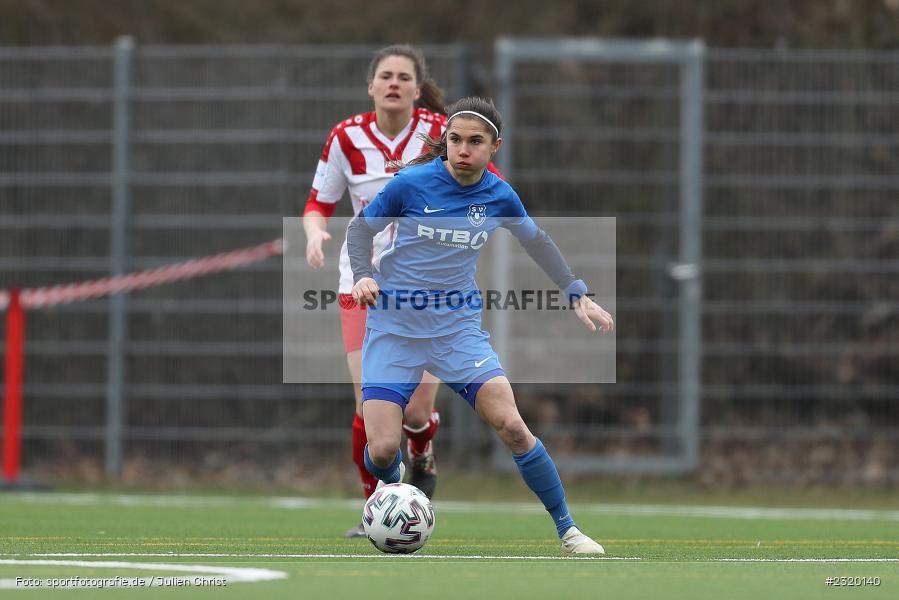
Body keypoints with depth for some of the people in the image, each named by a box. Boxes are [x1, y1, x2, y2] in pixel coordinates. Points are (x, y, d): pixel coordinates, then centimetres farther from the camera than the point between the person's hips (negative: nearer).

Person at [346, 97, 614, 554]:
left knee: (512, 427, -15)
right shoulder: (412, 183, -12)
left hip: (458, 326, 2)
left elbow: (536, 241, 19)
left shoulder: (499, 196, -2)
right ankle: (393, 487, 25)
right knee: (382, 449, -13)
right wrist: (363, 276, -15)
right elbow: (361, 228, 3)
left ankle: (567, 530, 0)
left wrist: (578, 295, 18)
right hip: (395, 325, -2)